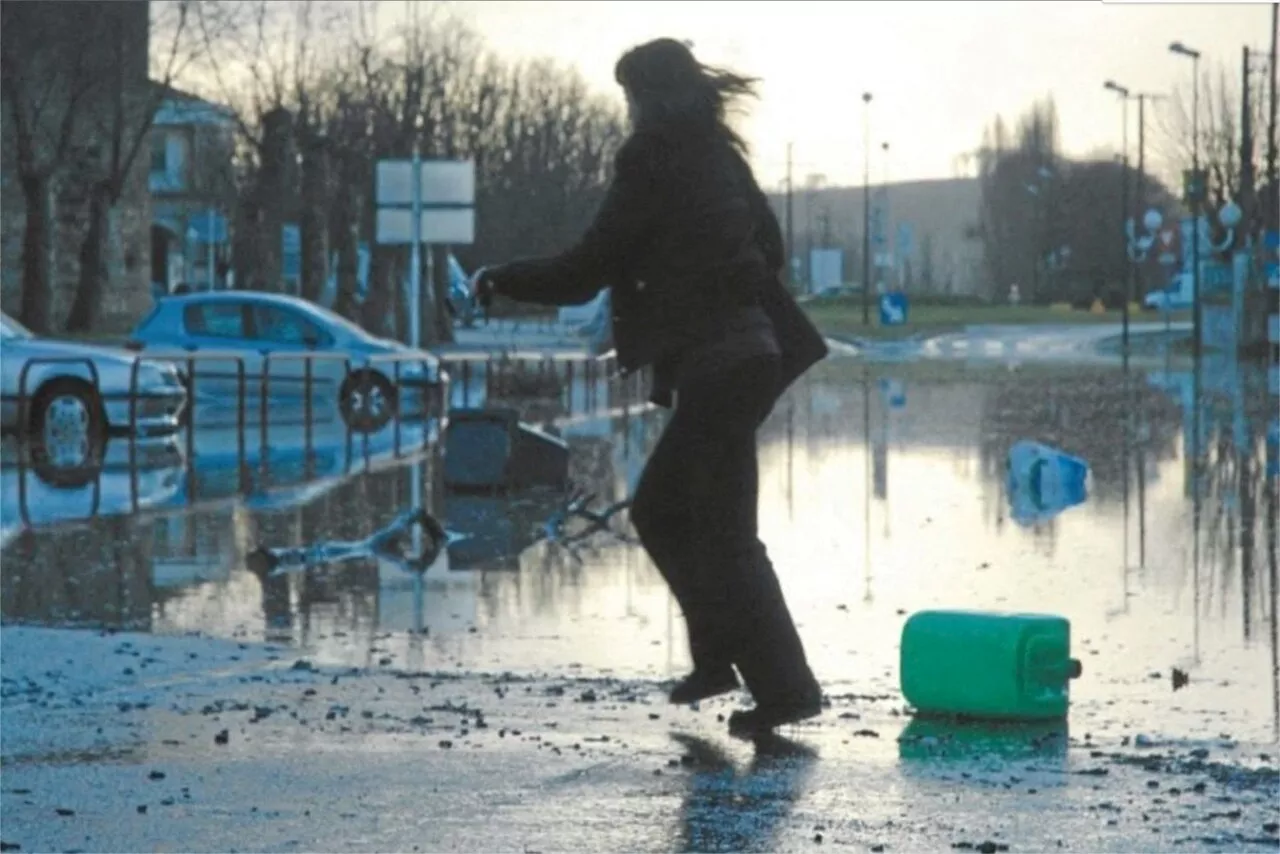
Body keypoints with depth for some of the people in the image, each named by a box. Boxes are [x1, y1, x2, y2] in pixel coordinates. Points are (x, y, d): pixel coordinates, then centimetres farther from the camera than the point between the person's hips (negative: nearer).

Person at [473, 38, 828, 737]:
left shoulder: (651, 162, -9)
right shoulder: (719, 155, 14)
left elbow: (582, 272, -8)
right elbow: (768, 246, 24)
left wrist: (499, 280, 5)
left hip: (714, 364, -9)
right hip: (749, 352, 9)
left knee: (724, 533, -5)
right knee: (659, 509, 19)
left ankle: (784, 689, -5)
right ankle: (719, 657, 21)